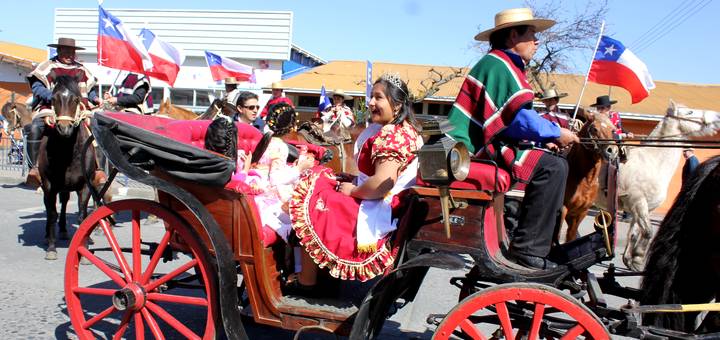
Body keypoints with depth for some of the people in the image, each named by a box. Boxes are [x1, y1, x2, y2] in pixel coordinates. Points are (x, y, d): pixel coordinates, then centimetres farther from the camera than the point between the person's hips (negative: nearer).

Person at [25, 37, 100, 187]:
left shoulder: (81, 70, 21)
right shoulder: (47, 67, 10)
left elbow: (90, 89, 22)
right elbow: (37, 87, -1)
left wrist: (95, 98, 0)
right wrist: (53, 96, -17)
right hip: (49, 109, -2)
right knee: (35, 129, -30)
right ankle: (34, 168, -22)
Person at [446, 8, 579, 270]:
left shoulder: (502, 65, 22)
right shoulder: (499, 64, -12)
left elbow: (514, 120, 18)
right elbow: (521, 119, -21)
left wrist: (549, 136, 8)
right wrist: (556, 133, -8)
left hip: (474, 147, 11)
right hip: (476, 151, -11)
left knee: (550, 162, 20)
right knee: (552, 167, -20)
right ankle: (528, 250, -18)